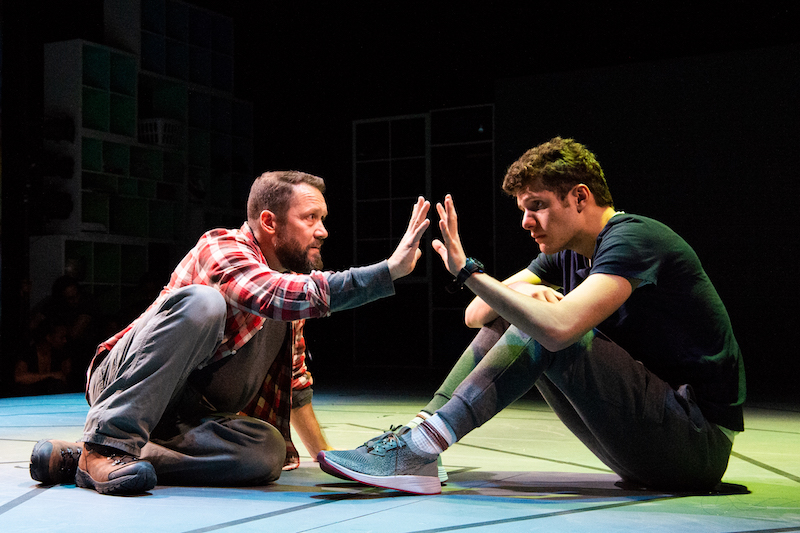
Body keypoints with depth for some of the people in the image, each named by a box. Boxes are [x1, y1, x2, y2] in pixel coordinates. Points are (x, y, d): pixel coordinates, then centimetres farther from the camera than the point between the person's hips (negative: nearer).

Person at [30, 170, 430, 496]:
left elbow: (290, 378, 25)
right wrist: (389, 271, -34)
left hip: (185, 420, 8)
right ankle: (108, 444, -31)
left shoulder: (291, 277, 14)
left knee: (267, 453, -24)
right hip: (123, 385, -8)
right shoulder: (221, 247, -13)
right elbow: (276, 296, -35)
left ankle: (77, 460, -20)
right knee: (202, 302, -31)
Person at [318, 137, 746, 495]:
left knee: (545, 328, -24)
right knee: (507, 317, 5)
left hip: (699, 442, -8)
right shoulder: (568, 254, 11)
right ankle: (419, 441, -7)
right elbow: (477, 314, 8)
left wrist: (467, 270, -26)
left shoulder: (632, 239, -17)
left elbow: (559, 327, -34)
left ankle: (423, 445, -25)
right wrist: (520, 295, -13)